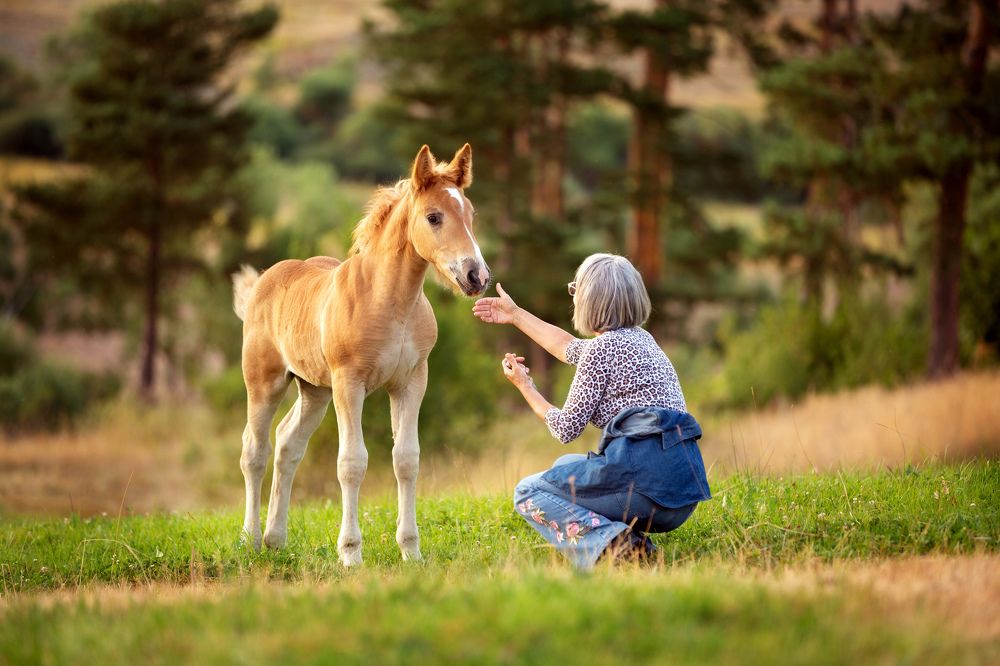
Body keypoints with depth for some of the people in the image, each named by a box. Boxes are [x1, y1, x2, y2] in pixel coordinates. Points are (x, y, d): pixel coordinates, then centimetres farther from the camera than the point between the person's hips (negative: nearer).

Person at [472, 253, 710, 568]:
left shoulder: (602, 347, -5)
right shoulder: (640, 339, 22)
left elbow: (566, 428, 0)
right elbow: (569, 348, 41)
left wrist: (525, 386, 16)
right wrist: (516, 315, 52)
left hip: (643, 468, -9)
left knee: (527, 492, 9)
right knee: (566, 466, 31)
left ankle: (604, 540, -18)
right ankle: (628, 540, 4)